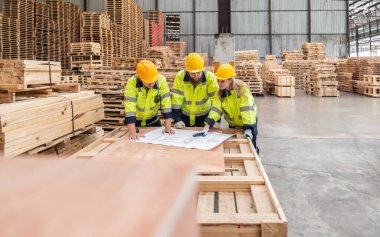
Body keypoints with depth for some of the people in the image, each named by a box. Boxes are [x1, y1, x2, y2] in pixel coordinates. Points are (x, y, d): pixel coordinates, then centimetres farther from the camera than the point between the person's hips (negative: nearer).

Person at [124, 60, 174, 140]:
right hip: (136, 121, -2)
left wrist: (168, 127, -22)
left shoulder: (161, 80, -21)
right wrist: (133, 133, -41)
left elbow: (166, 104, -19)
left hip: (153, 120, 2)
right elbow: (129, 107, -33)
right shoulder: (132, 82, -27)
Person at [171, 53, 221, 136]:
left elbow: (216, 102, -24)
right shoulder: (180, 76, -19)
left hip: (204, 116, -1)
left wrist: (208, 124, -31)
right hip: (184, 116, 1)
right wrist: (177, 119, -14)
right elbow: (176, 98, -13)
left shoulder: (210, 78, -23)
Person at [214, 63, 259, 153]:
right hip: (233, 124, 4)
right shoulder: (220, 91, -15)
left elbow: (247, 109, -36)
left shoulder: (242, 88, -29)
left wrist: (248, 128, -45)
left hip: (249, 122, -4)